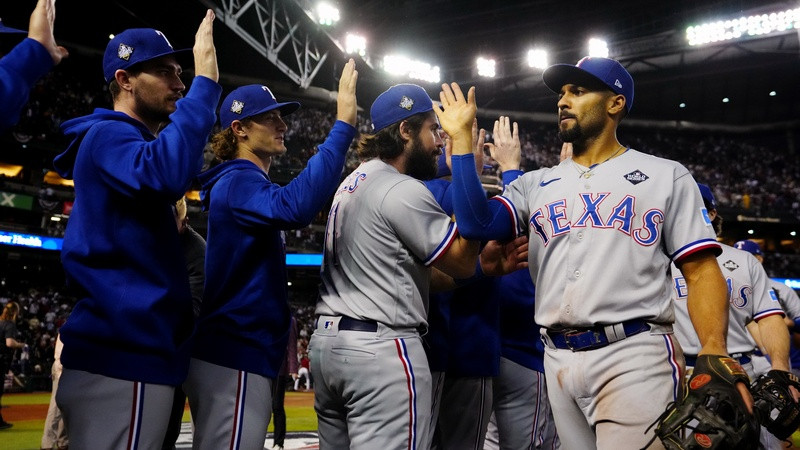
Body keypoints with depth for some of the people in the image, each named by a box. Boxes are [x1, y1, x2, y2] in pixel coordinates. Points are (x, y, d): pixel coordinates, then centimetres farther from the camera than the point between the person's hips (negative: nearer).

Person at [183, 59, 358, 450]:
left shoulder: (248, 184, 21)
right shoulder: (238, 181, -14)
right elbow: (296, 206, -32)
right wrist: (343, 124, -31)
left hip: (241, 354, 11)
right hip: (234, 357, -11)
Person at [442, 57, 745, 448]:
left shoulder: (666, 176, 6)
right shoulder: (535, 184, 15)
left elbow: (701, 271, 0)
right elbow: (477, 225, -1)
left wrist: (714, 353, -16)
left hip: (634, 356, -4)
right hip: (558, 358, 4)